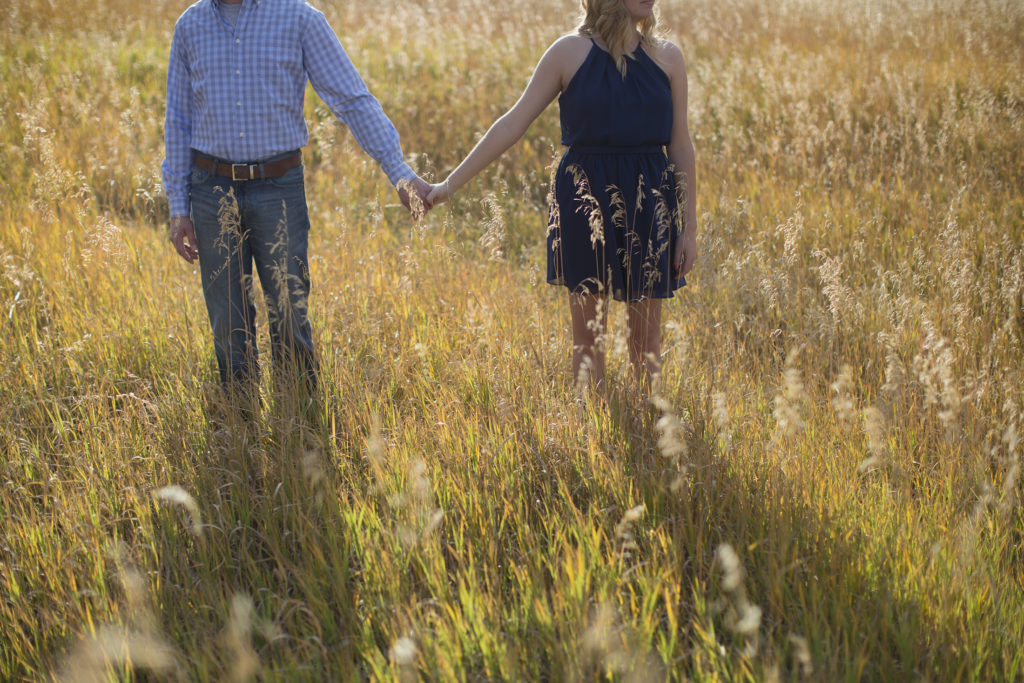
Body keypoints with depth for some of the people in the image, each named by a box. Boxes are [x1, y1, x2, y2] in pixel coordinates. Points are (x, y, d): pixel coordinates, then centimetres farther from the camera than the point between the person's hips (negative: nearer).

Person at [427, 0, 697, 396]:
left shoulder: (667, 58, 4)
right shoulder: (570, 53, -3)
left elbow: (681, 146, 6)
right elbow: (514, 124, -1)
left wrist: (690, 226, 4)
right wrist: (452, 183, -3)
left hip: (649, 200, 2)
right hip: (585, 199, -1)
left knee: (646, 328, 6)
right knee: (587, 326, 4)